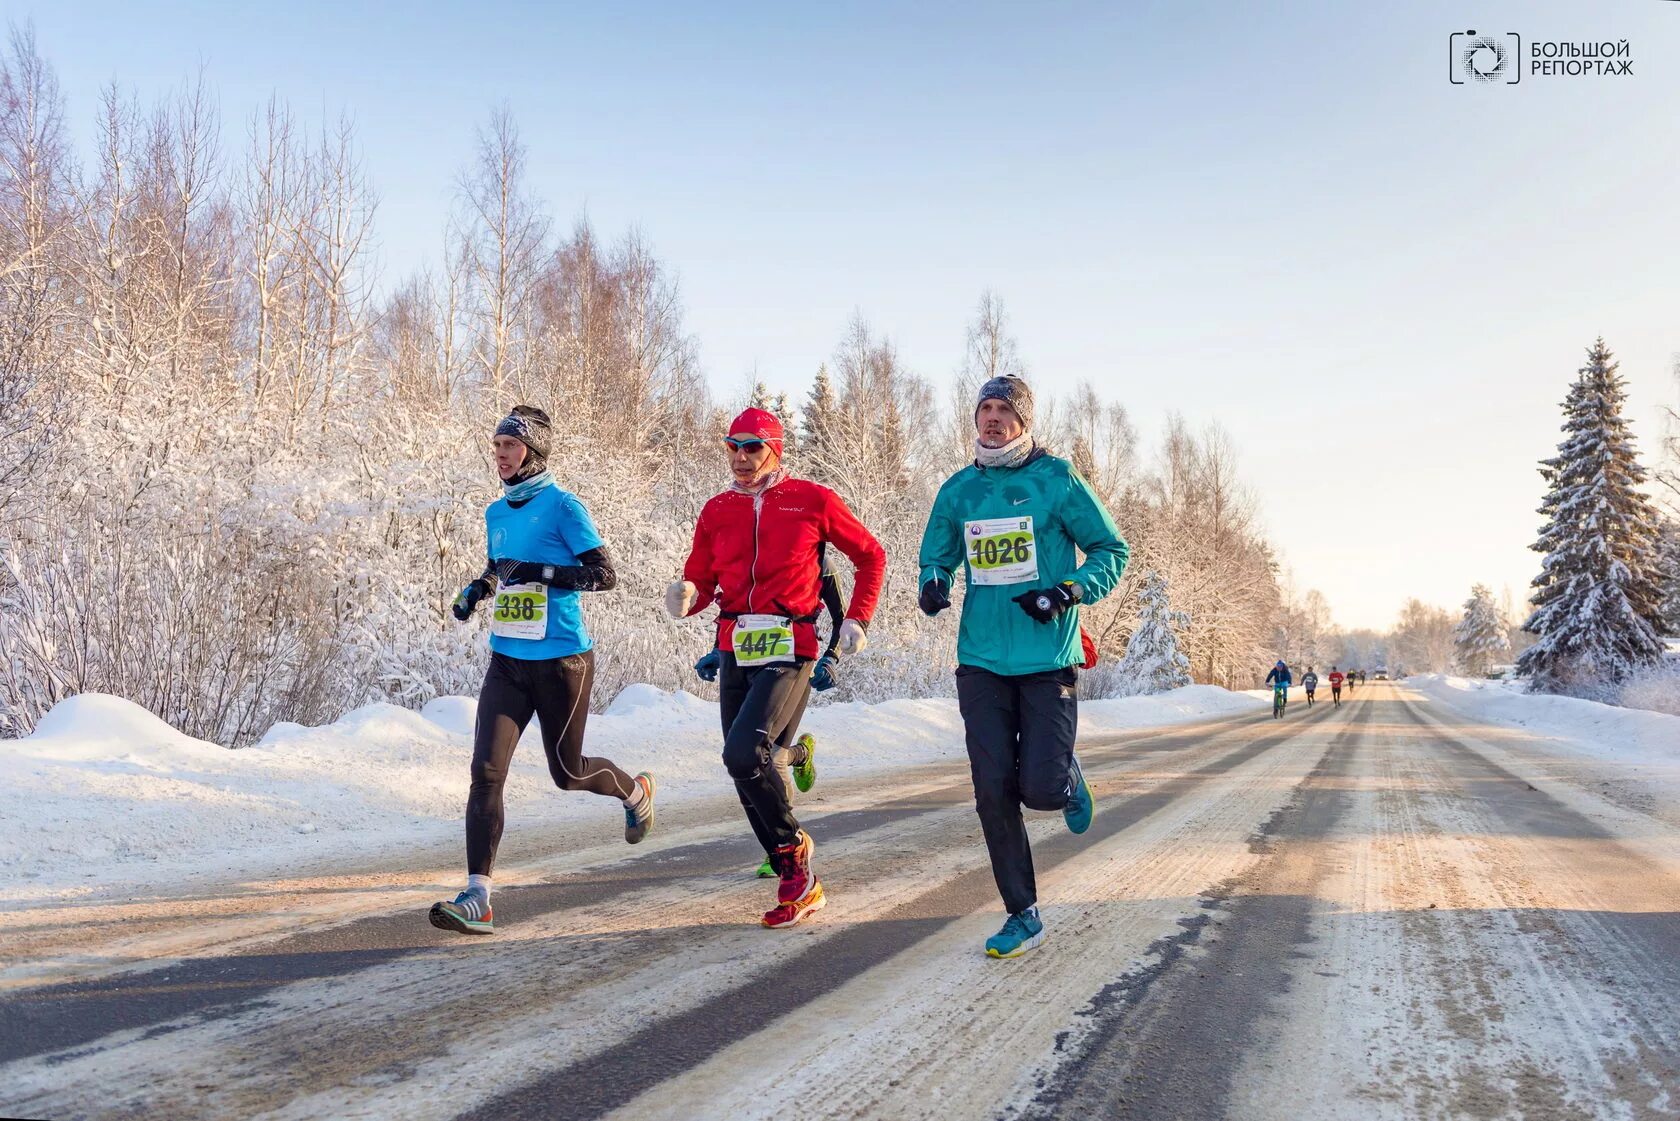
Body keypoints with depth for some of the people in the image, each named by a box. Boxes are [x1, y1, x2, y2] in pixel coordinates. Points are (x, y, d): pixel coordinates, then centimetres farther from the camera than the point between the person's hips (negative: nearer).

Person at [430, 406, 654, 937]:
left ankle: (635, 791, 42)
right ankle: (477, 898, -8)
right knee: (486, 772, -9)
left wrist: (543, 573, -25)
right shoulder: (496, 513, 11)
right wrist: (476, 591, 6)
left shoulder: (562, 506, -9)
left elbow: (605, 573, -14)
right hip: (506, 660, 5)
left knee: (567, 773, 9)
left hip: (561, 660, -5)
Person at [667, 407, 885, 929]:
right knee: (746, 769, 7)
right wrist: (686, 597, -11)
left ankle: (793, 846, 4)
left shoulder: (812, 500, -1)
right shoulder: (717, 510, 10)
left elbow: (871, 556, 9)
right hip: (734, 651, 6)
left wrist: (857, 619, 1)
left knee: (743, 754, -23)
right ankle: (801, 886, 21)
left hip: (787, 650, -6)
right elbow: (701, 581, 12)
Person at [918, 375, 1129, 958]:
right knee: (993, 792, 0)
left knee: (1040, 789, -10)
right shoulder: (958, 490, 8)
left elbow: (1111, 550, 2)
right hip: (981, 662, 3)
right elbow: (936, 559, 18)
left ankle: (1069, 779, 28)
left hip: (1048, 659, -3)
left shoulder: (1057, 481, -3)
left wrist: (1068, 592, -14)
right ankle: (1023, 915, 14)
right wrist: (933, 585, -6)